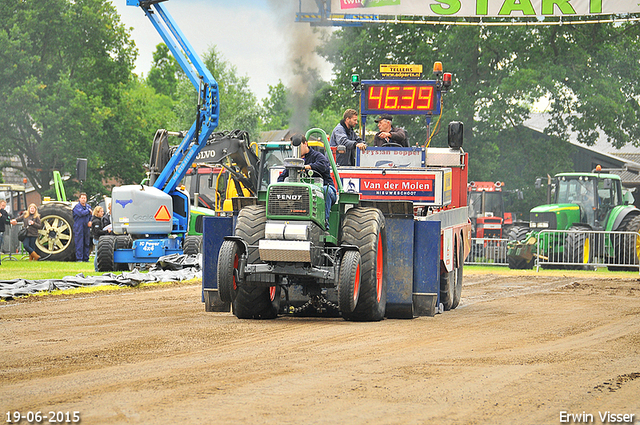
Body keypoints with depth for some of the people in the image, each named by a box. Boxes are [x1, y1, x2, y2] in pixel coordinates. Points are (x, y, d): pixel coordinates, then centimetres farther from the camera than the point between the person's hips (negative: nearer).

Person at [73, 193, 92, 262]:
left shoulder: (88, 206, 15)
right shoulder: (77, 206, -5)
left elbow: (91, 216, 20)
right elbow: (81, 213, -22)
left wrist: (90, 221, -1)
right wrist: (88, 211, -7)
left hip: (86, 227, 6)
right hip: (79, 227, -6)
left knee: (87, 243, 6)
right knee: (79, 243, -7)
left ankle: (86, 258, 12)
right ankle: (79, 258, -5)